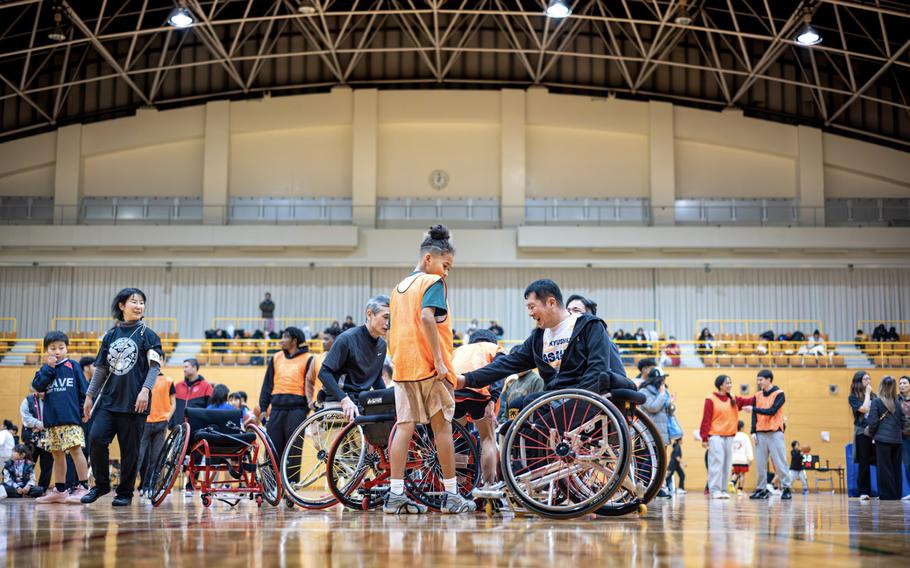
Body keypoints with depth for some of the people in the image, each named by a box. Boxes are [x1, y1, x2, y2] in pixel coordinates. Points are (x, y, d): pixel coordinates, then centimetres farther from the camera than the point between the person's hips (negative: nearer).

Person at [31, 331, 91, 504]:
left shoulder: (73, 366, 4)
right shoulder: (45, 370, 15)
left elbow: (84, 390, 2)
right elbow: (37, 386, -3)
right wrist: (48, 367, -8)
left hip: (72, 418, -5)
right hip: (52, 420, 5)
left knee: (75, 450, -14)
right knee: (57, 454, 11)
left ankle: (83, 487, -11)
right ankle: (60, 491, 18)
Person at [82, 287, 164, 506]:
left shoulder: (147, 335, 2)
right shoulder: (111, 335, 12)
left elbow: (155, 366, -4)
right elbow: (101, 368, 16)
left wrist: (145, 390, -18)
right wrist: (90, 395, 14)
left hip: (134, 402, -3)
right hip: (108, 399, 3)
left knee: (130, 449, 0)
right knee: (96, 439, -10)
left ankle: (125, 492, 13)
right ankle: (101, 484, 8)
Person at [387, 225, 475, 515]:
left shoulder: (399, 287, 19)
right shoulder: (432, 282, -5)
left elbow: (391, 334, 20)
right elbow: (426, 317, -21)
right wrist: (440, 361, -21)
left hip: (402, 367, 7)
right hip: (429, 368, -7)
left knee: (404, 427, 4)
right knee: (442, 426, 1)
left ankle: (396, 494, -1)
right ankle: (451, 495, 7)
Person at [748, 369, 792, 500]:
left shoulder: (779, 394, -1)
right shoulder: (758, 395, 13)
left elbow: (772, 411, -12)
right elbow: (754, 415, 10)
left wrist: (754, 409, -14)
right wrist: (753, 432, 0)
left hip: (775, 433, -4)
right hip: (760, 434, 4)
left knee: (779, 461, -4)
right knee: (760, 463, 1)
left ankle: (786, 488, 1)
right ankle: (761, 489, 4)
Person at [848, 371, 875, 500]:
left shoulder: (873, 396, 14)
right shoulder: (853, 397, 2)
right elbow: (864, 409, -13)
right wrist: (867, 393, -4)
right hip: (862, 432, -3)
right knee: (864, 463, 0)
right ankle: (864, 492, 6)